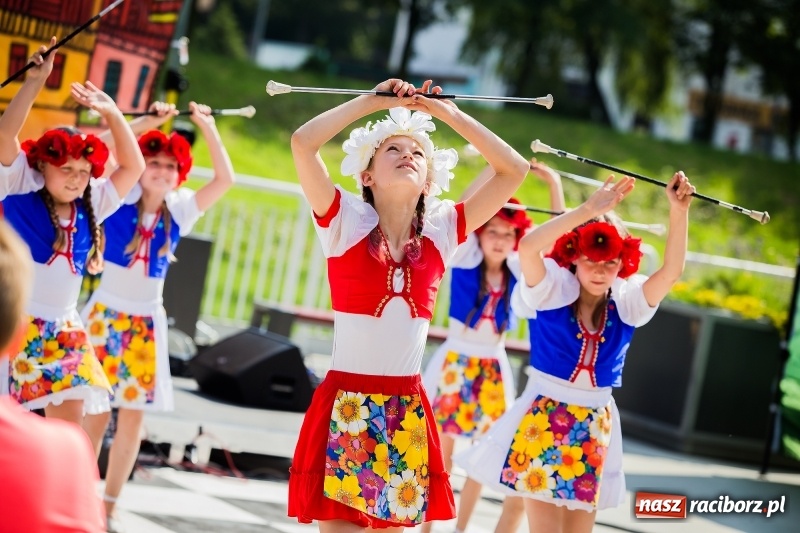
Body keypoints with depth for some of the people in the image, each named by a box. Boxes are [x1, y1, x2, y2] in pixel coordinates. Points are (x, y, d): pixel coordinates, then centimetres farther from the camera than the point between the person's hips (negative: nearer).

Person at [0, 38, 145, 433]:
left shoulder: (89, 207, 11)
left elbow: (133, 167, 15)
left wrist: (112, 113, 7)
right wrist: (35, 80, -15)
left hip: (62, 330, 5)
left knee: (69, 420, -2)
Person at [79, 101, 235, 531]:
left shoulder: (180, 209, 4)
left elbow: (225, 179, -3)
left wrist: (207, 127, -7)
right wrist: (146, 123, -19)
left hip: (146, 322, 3)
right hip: (106, 313, -3)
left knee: (133, 414, 2)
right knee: (95, 410, -3)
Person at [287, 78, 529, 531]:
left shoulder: (442, 231, 6)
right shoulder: (346, 221, -3)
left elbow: (514, 170, 7)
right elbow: (303, 142, -15)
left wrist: (446, 111, 4)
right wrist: (375, 100, -6)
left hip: (408, 411, 4)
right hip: (347, 406, -4)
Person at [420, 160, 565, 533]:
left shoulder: (517, 268, 1)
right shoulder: (464, 258, -7)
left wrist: (555, 185, -11)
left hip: (493, 369, 3)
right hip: (454, 360, -3)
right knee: (440, 452, 1)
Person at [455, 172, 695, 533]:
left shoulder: (627, 303, 1)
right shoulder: (552, 292, -9)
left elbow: (671, 271, -13)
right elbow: (528, 247, -28)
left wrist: (679, 212, -26)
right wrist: (590, 210, -33)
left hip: (595, 425, 4)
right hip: (543, 418, -4)